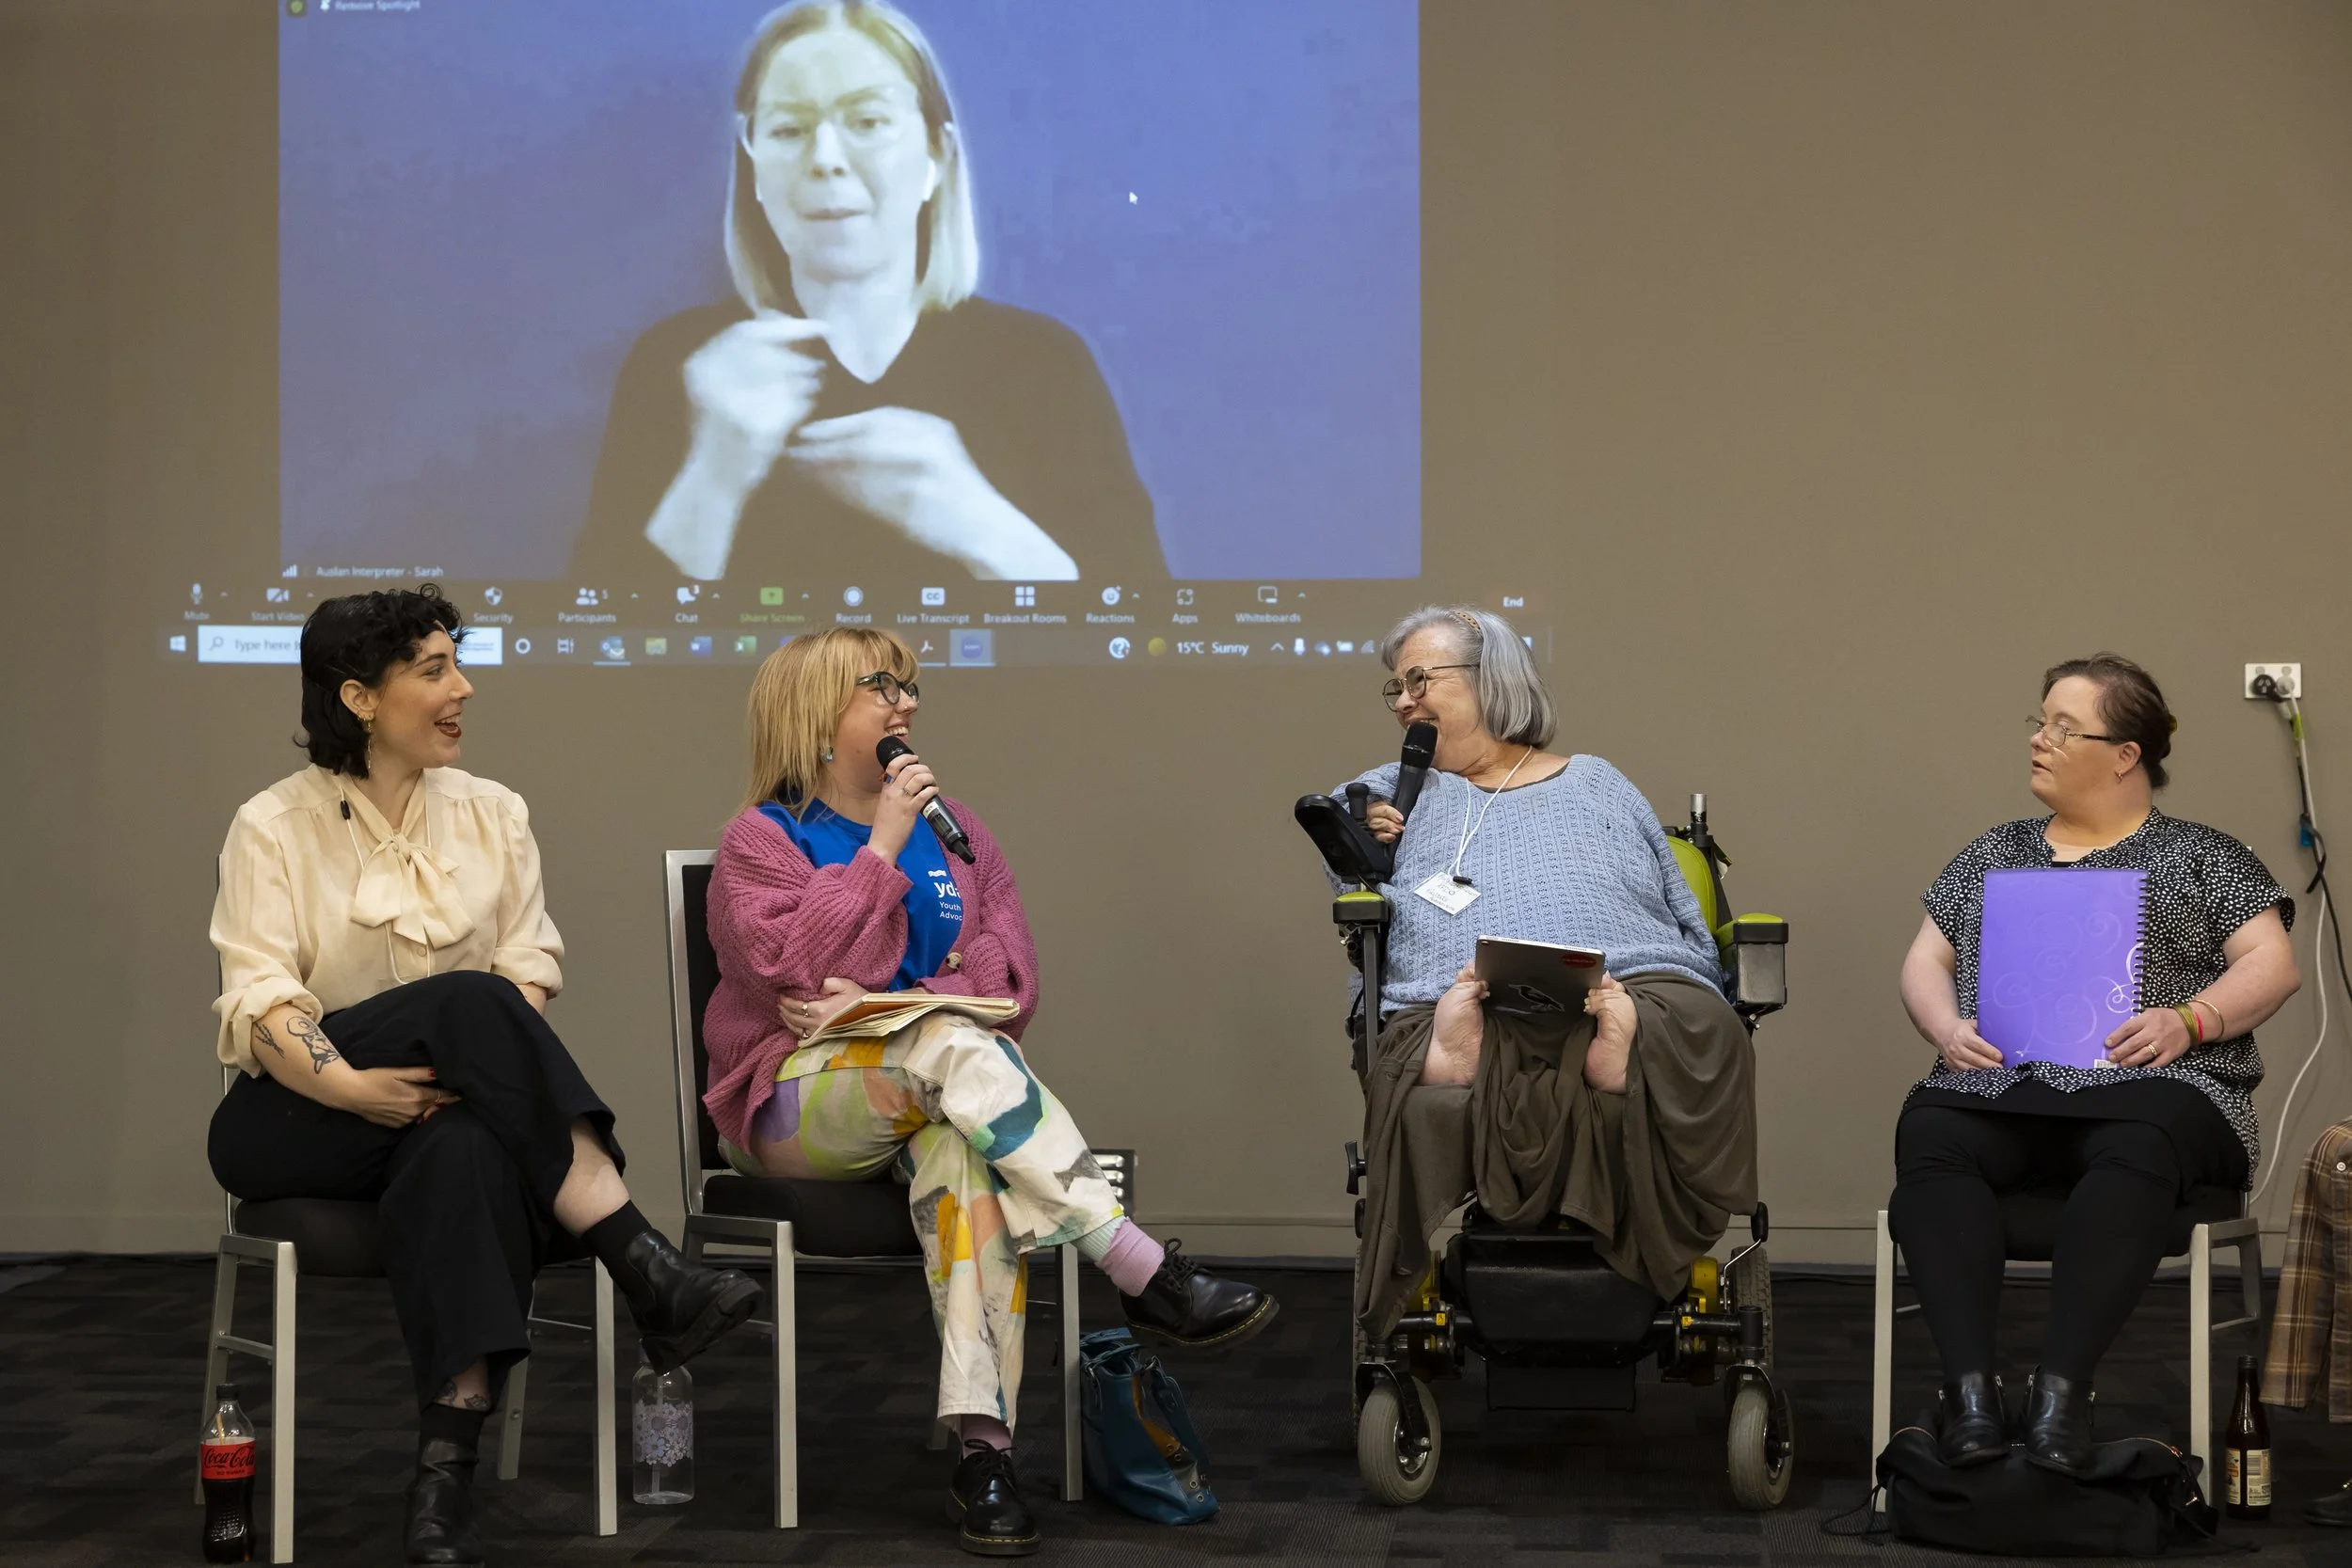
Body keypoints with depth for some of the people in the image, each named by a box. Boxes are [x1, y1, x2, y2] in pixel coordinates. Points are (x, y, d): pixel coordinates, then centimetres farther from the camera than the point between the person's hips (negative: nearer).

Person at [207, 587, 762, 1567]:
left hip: (450, 1106, 3)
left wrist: (476, 1064, -19)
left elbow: (532, 972, 3)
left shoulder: (492, 814, 12)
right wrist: (350, 1085, -29)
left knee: (466, 1152, -38)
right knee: (468, 1002, -33)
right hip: (299, 1120, -2)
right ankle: (646, 1274, -40)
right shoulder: (273, 827, 1)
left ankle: (446, 1476, -45)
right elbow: (257, 1003, -10)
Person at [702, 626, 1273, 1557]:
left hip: (928, 1089, 3)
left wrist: (884, 1005, -12)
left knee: (965, 1148, -36)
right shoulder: (761, 840, 5)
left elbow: (1008, 974, 4)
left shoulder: (951, 826, 17)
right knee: (959, 1049, -35)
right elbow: (797, 972, -14)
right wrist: (883, 847, -10)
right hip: (796, 1105, -3)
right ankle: (1149, 1279, -40)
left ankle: (982, 1446, -46)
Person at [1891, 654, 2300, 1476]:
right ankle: (1969, 1383, -44)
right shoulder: (1992, 854, 27)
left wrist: (2188, 1018, -13)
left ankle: (2062, 1386, -48)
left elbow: (2272, 964, 6)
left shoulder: (2201, 856, 16)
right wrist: (1948, 1028, 0)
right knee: (1928, 1137, -34)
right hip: (1996, 1087, 3)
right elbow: (1925, 961, 23)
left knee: (2135, 1153, -41)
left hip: (2143, 1087, -3)